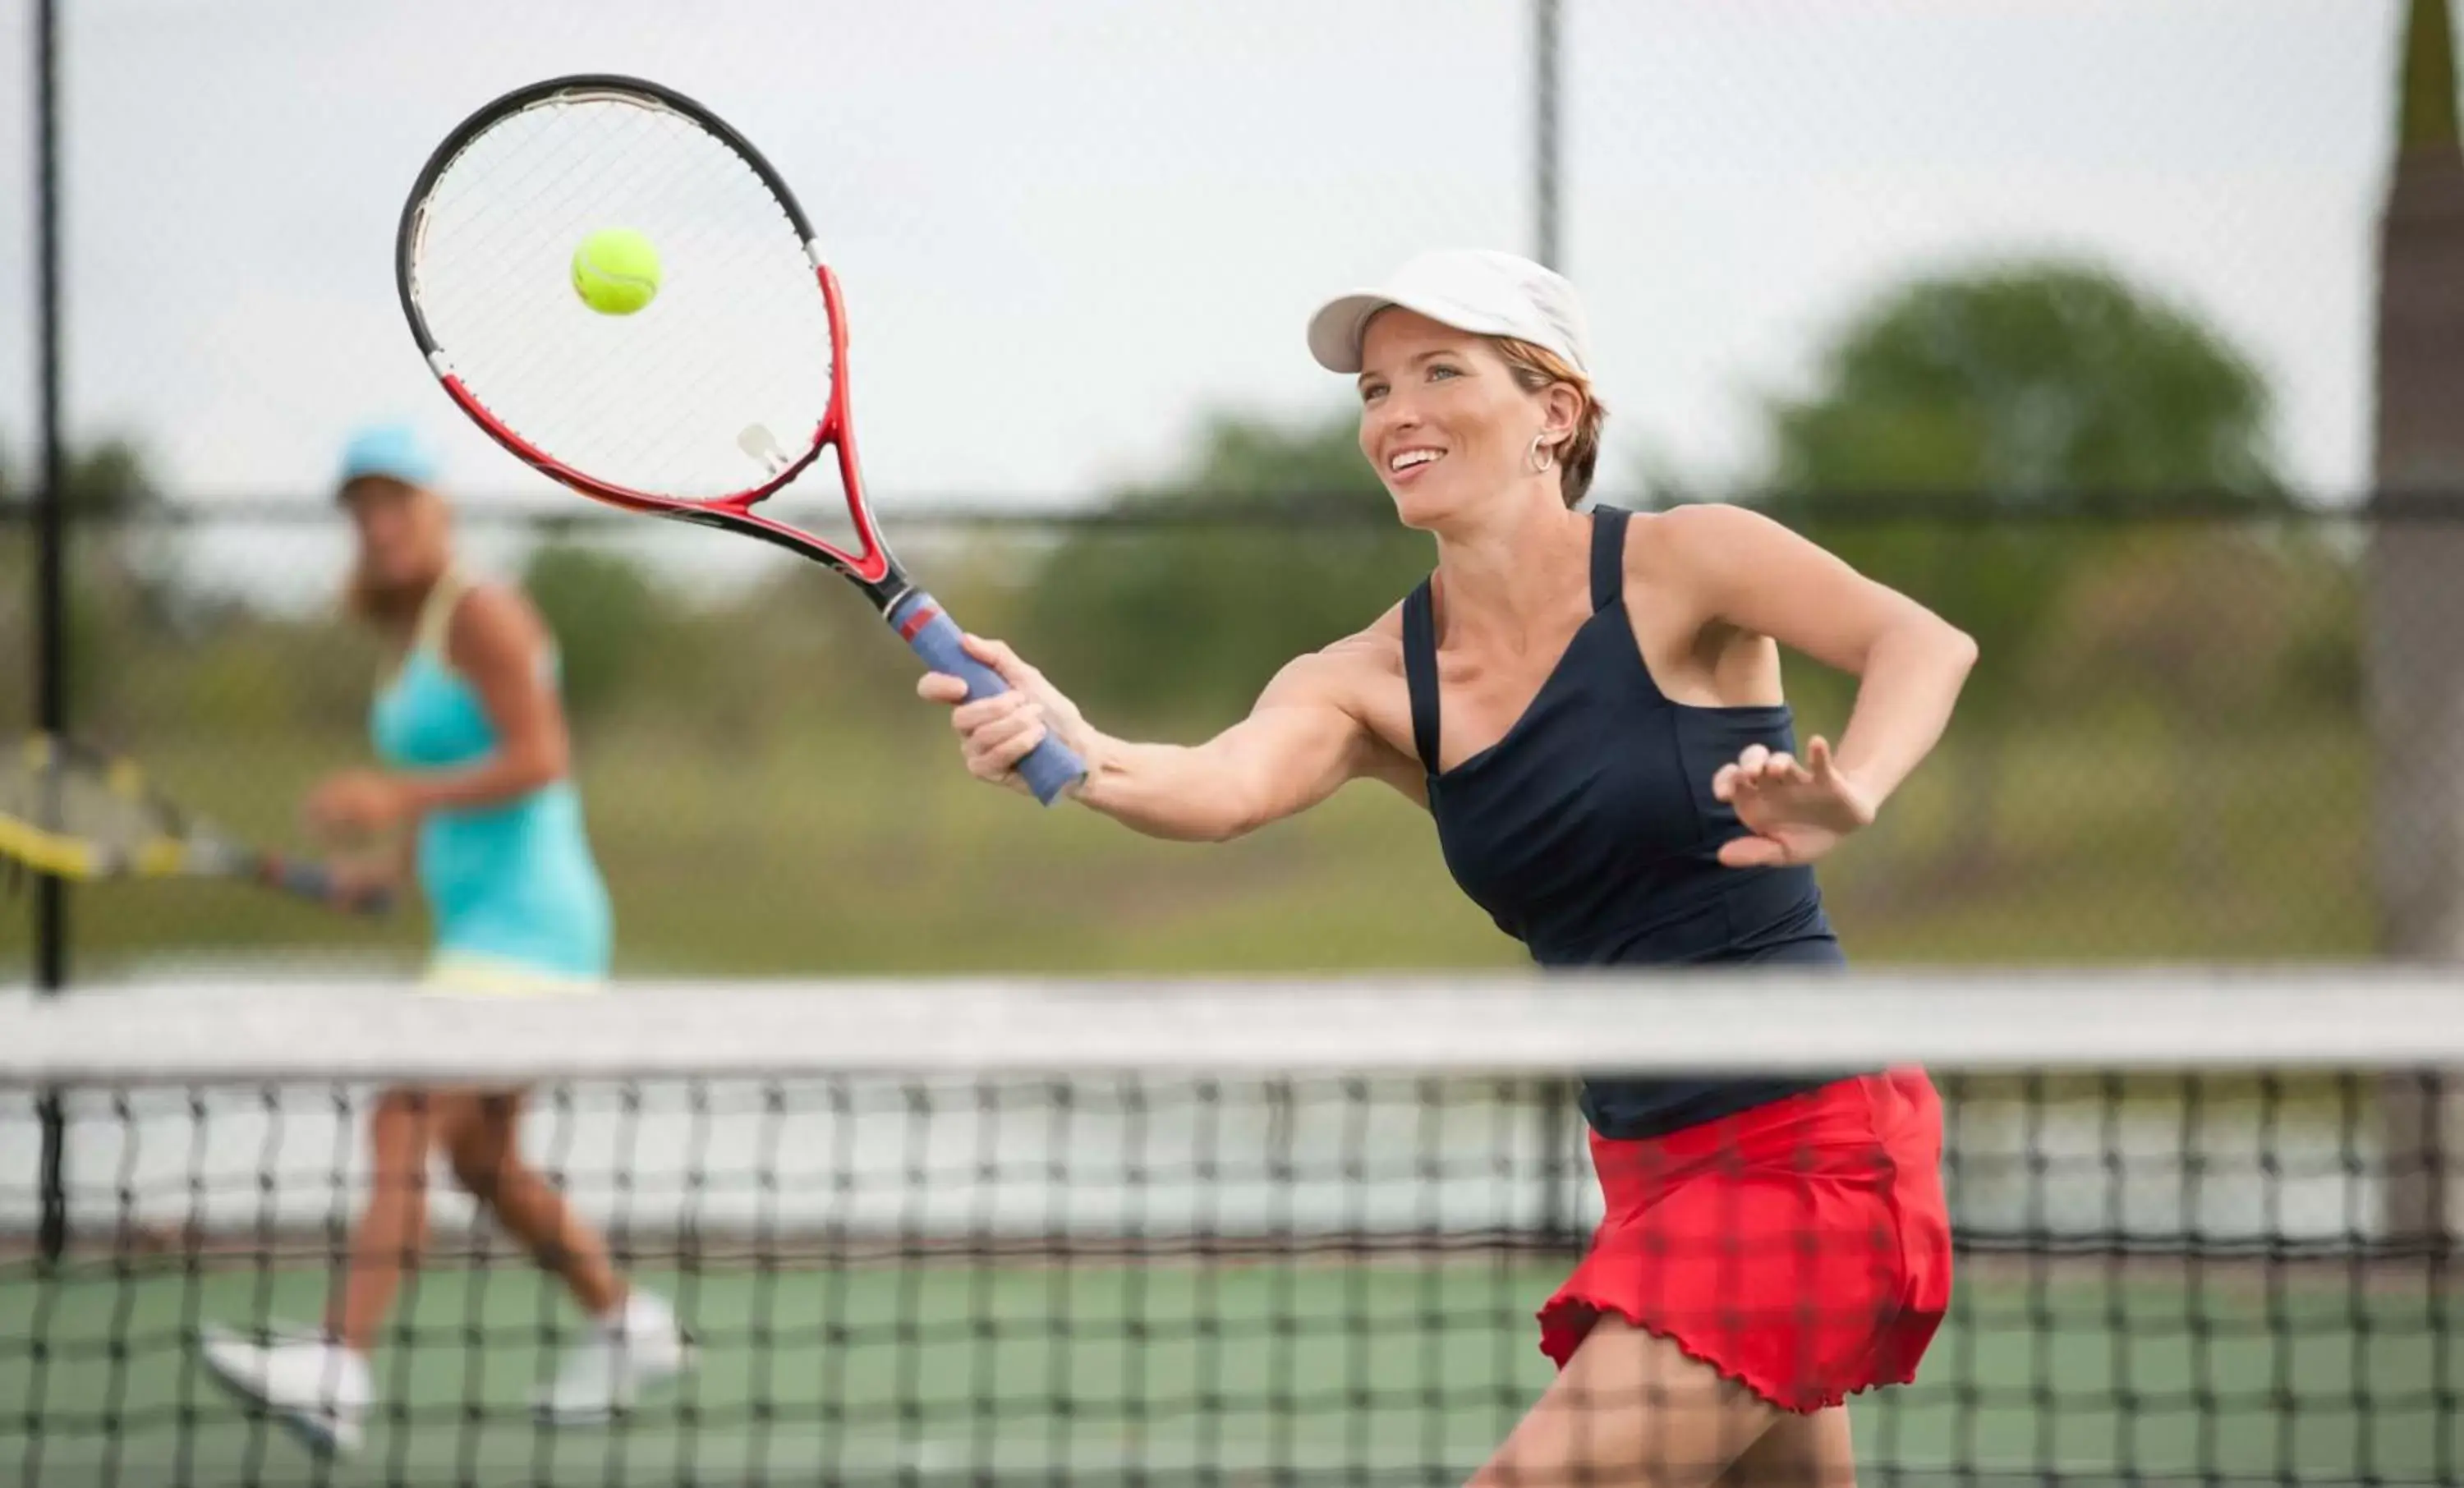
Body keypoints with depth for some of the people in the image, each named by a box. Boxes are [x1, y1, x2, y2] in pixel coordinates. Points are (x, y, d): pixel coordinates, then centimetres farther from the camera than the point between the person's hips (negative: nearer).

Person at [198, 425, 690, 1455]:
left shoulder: (480, 614, -11)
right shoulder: (409, 635, 16)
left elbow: (540, 760, -20)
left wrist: (399, 798, -26)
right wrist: (387, 861, 11)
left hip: (528, 926, -10)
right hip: (478, 928, 10)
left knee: (403, 1124, -21)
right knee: (481, 1160, 18)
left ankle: (338, 1367, -32)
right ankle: (625, 1324, 34)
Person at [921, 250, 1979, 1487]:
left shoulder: (1673, 568, -9)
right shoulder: (1375, 681, 2)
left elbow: (1924, 643, -23)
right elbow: (1226, 783, -19)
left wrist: (1846, 798, -44)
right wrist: (1076, 752, -41)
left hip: (1808, 1141, -6)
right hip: (1646, 1154, 7)